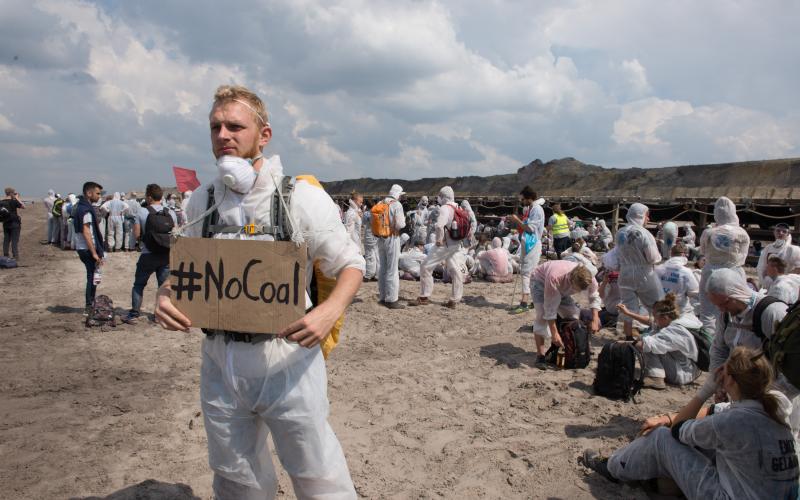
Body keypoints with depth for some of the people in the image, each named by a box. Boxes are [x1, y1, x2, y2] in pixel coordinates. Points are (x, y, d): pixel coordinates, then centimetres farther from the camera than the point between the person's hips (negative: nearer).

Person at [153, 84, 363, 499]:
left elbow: (350, 265, -5)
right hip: (220, 363, 5)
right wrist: (165, 295, -9)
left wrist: (329, 311, -25)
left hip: (287, 360, -4)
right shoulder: (202, 200, 5)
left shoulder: (302, 196, -9)